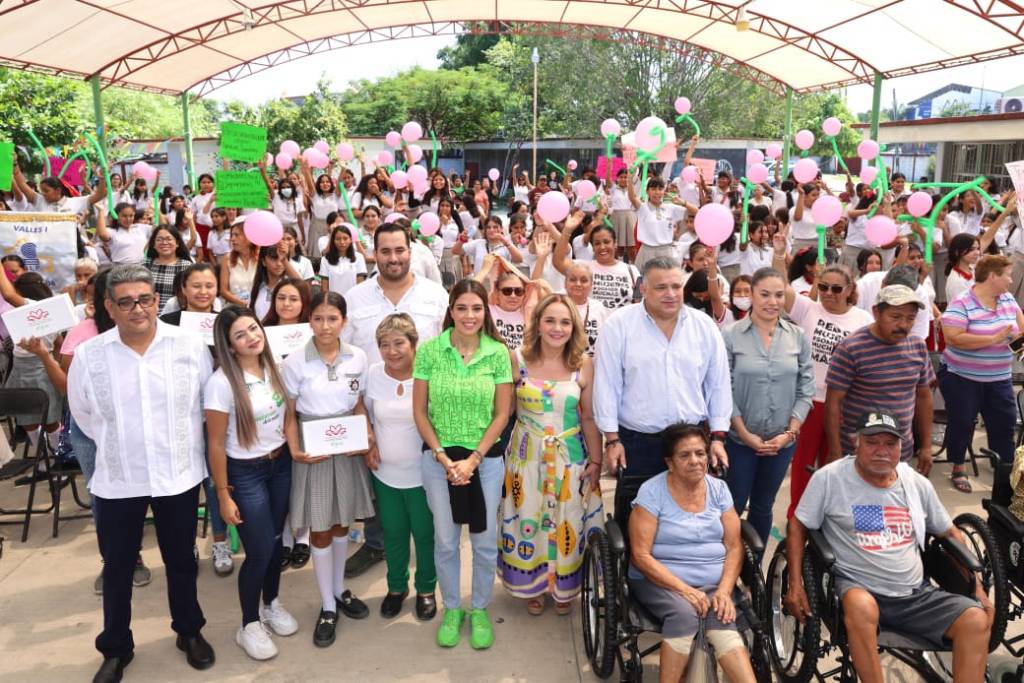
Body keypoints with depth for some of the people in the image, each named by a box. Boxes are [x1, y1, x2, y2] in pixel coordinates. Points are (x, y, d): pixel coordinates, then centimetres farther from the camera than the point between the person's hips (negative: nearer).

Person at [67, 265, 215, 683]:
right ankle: (115, 648, 35)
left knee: (181, 560, 17)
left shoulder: (190, 345, -10)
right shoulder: (88, 355, -9)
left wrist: (179, 443, 8)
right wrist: (117, 444, 10)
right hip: (117, 480, 0)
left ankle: (189, 632, 38)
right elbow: (84, 414, 6)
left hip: (179, 475, 0)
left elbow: (207, 403, 3)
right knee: (117, 567, 15)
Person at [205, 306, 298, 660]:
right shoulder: (221, 383, -21)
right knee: (259, 551, 1)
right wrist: (224, 495, -12)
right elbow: (216, 444, -15)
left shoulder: (274, 367, -3)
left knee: (275, 540, 18)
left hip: (281, 464, 6)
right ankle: (249, 625, 24)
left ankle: (271, 604, 42)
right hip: (245, 473, -5)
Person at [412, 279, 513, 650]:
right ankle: (451, 608, 33)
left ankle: (480, 610, 32)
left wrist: (473, 459, -10)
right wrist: (443, 457, -10)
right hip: (439, 457, 0)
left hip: (486, 458, 0)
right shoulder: (429, 350, -8)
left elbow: (502, 414, -4)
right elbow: (419, 412, -3)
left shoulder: (498, 353, -7)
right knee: (445, 540, 12)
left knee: (484, 541, 11)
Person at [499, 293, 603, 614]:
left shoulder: (584, 365, -7)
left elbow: (590, 418, -1)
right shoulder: (518, 360, -7)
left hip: (571, 459, 0)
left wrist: (595, 461, -1)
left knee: (568, 525, 10)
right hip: (527, 457, 0)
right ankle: (533, 587, 34)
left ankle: (564, 588, 34)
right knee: (528, 524, 10)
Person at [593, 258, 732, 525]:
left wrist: (718, 437, 4)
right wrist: (612, 440, -7)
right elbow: (607, 386, -6)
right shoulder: (618, 324, -6)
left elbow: (719, 386, 7)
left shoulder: (705, 326, 3)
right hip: (636, 441, -2)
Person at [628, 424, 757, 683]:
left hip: (714, 582, 3)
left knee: (722, 620, -28)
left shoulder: (719, 488, 6)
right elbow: (640, 555, -11)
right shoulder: (652, 492, -7)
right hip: (661, 581, -3)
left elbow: (734, 547, 5)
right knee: (684, 614, -32)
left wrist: (724, 590, -12)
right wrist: (684, 589, -20)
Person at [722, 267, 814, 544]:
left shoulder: (798, 337, 1)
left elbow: (805, 390, 2)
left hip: (782, 440, 3)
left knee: (763, 506, 16)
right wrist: (745, 433, -11)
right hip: (740, 439, -3)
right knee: (734, 505, 6)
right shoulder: (730, 335, -9)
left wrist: (790, 432, -7)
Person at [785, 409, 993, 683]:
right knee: (861, 606, -38)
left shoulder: (917, 483, 8)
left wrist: (978, 587, 12)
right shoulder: (829, 478, -6)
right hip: (856, 587, -5)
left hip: (916, 595, 5)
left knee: (976, 619, -18)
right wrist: (796, 583, -10)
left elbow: (950, 532, 20)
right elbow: (798, 526, 0)